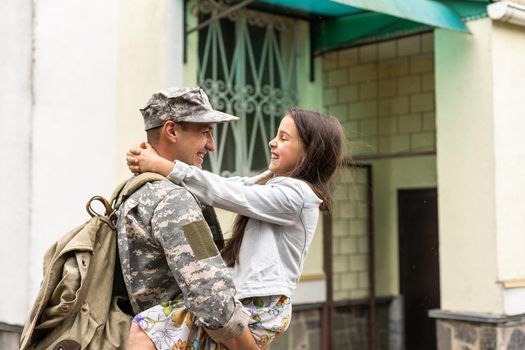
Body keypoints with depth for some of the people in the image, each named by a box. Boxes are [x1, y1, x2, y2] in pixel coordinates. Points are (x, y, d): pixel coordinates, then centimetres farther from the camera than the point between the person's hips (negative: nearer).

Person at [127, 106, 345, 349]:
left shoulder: (296, 194, -14)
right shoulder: (273, 181, 14)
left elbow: (228, 194, -18)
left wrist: (162, 166, -19)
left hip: (259, 310, -10)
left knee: (146, 326, -19)